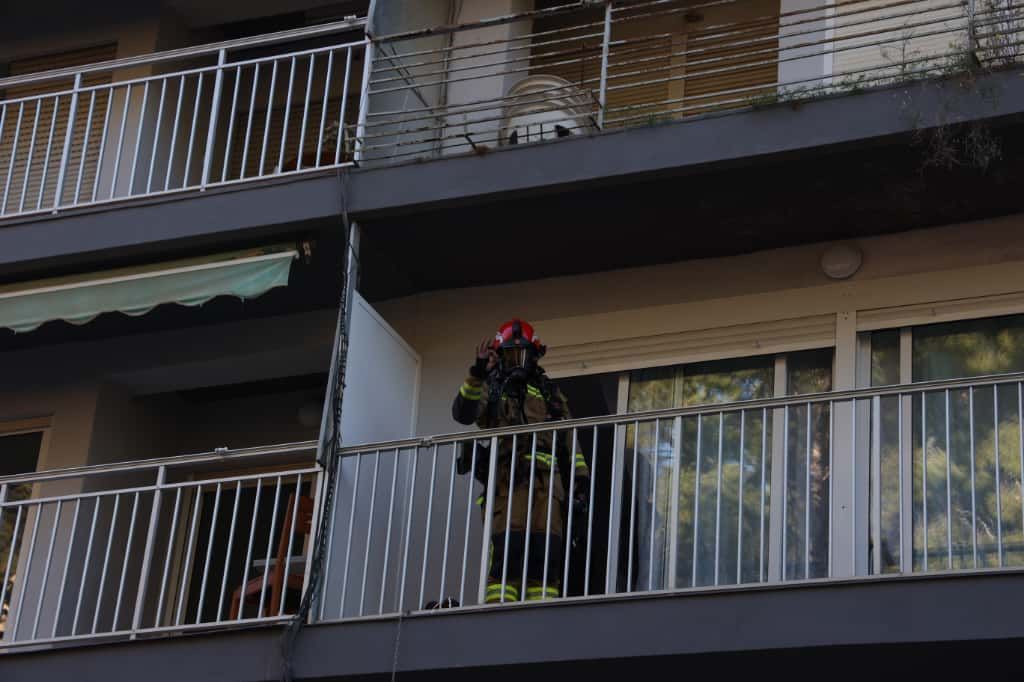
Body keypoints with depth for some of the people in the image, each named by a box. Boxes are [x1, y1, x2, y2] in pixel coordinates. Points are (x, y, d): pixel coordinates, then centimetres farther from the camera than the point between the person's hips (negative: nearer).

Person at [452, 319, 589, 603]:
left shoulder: (551, 393, 25)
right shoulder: (489, 388, 15)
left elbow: (569, 440, 22)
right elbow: (463, 413, -6)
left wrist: (580, 482, 11)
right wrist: (477, 374, -20)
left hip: (545, 481, 3)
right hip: (506, 480, -3)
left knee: (546, 553, -8)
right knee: (507, 548, -18)